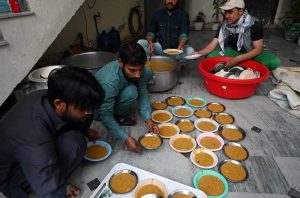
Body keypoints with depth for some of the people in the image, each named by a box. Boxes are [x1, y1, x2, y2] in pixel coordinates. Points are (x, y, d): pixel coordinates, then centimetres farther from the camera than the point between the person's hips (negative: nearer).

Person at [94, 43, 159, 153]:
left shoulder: (138, 71, -23)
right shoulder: (109, 82, -40)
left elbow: (143, 92, -15)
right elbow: (105, 115, -34)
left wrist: (148, 118, -26)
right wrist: (126, 138, -39)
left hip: (116, 95, 6)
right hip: (99, 108, -6)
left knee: (148, 73, -3)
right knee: (131, 93, -35)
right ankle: (118, 116, -2)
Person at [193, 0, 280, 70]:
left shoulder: (254, 24, -22)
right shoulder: (225, 26, -12)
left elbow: (258, 49, -23)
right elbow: (213, 44, -15)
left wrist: (237, 59, -37)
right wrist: (199, 53, -35)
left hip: (252, 53, -2)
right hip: (234, 51, 3)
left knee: (274, 62, -31)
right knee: (210, 56, -21)